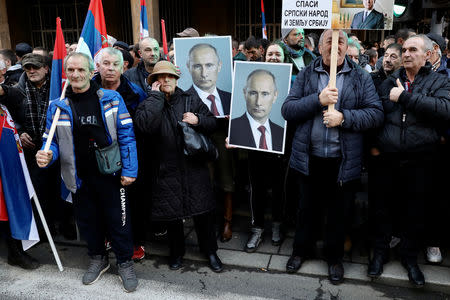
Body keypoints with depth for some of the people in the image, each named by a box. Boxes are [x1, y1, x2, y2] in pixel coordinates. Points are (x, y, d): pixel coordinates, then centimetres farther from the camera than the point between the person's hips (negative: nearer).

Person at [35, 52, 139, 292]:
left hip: (111, 174, -2)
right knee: (87, 220, 18)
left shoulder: (111, 99, -6)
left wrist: (129, 170, -10)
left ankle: (125, 263, 28)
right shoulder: (57, 106, 0)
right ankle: (97, 258, 42)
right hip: (79, 178, 3)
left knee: (118, 220, 6)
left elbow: (126, 135, -6)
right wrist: (47, 156, -17)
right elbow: (53, 141, 7)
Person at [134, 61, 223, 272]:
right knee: (172, 214, 11)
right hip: (167, 168, -1)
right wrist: (156, 95, -15)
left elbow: (212, 123, 8)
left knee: (203, 211, 7)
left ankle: (210, 251, 27)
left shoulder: (191, 100, 6)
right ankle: (176, 252, 34)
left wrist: (198, 120, -13)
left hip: (194, 166, 1)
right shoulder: (149, 104, 1)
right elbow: (144, 124, -22)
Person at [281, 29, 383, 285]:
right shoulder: (305, 75, 3)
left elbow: (376, 113, -7)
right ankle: (301, 249, 40)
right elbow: (287, 110, -6)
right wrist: (318, 99, -19)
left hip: (344, 161, 0)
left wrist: (344, 117, -21)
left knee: (339, 213, 15)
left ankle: (335, 257, 37)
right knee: (307, 208, 18)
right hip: (308, 158, 1)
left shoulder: (362, 78, 1)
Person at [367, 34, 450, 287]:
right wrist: (374, 143, -2)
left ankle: (410, 257, 31)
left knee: (415, 213, 11)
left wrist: (405, 97, -17)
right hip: (387, 159, 2)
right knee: (383, 209, 12)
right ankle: (381, 252, 30)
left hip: (419, 162, -1)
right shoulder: (390, 83, 10)